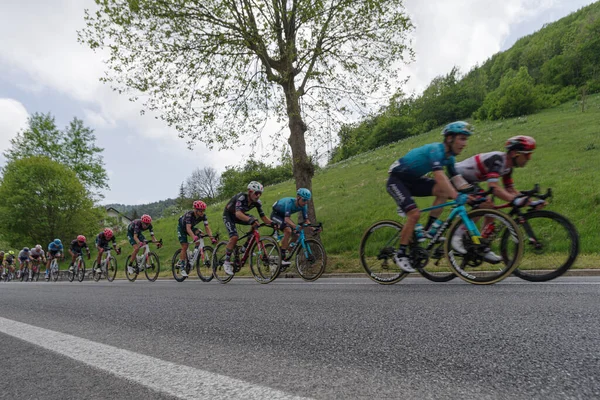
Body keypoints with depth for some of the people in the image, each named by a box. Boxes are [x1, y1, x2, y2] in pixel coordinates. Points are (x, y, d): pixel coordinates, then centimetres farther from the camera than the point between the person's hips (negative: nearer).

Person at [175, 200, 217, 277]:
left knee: (200, 234, -23)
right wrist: (193, 237, -64)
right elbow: (188, 228, -47)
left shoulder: (203, 216, -23)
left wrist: (211, 237, -43)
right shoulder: (189, 214, -37)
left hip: (191, 227, 5)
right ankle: (182, 267, -3)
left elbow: (207, 227, -27)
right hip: (182, 227, -5)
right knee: (185, 246, -14)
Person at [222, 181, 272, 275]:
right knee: (234, 237, -26)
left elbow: (263, 216, -15)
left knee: (255, 221, -20)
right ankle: (227, 262, -9)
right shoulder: (241, 197, -35)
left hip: (239, 216, 6)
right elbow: (238, 213, -49)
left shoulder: (257, 202, -17)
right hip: (228, 215, -6)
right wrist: (250, 220, -65)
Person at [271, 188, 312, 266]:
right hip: (276, 214, -7)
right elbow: (287, 219, -45)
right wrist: (296, 226, -60)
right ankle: (281, 258, -27)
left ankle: (286, 253, 7)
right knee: (288, 231, -30)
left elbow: (306, 220, -13)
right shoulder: (290, 202, -35)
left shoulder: (303, 206, -15)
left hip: (284, 216, 7)